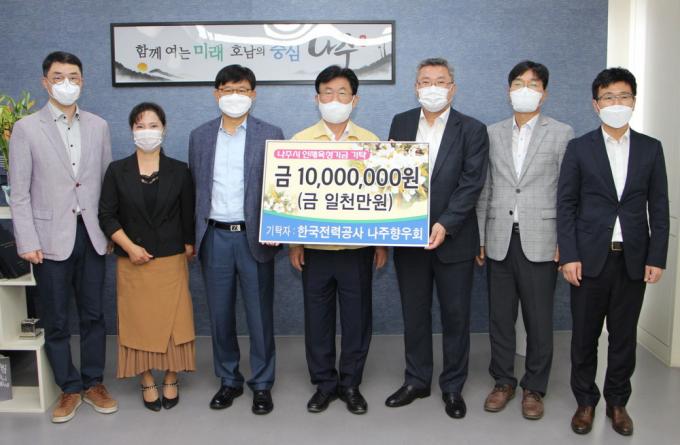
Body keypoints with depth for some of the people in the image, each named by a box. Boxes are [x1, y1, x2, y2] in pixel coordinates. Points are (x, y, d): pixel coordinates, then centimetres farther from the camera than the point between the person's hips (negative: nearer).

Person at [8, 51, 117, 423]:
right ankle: (69, 388, 24)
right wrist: (27, 242, -9)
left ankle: (93, 383, 26)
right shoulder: (26, 128, -2)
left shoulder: (98, 126, 6)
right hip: (51, 238, -2)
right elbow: (19, 192, -4)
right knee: (55, 320, 8)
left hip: (91, 236, 2)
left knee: (93, 315, 11)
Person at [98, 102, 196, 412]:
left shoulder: (179, 171, 3)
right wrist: (130, 247, -11)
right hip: (132, 262, 0)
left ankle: (171, 381, 18)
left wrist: (188, 248, -4)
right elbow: (107, 216, 0)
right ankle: (147, 383, 19)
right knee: (139, 321, 5)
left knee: (172, 320, 2)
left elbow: (189, 216, 4)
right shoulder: (117, 171, 2)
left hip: (171, 260, 0)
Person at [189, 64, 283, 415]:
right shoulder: (200, 136, 9)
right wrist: (194, 236, 6)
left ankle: (262, 384, 20)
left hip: (253, 237, -2)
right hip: (215, 237, 3)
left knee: (259, 314, 5)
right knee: (220, 314, 11)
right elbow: (195, 188, 11)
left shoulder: (270, 135, 0)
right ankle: (229, 380, 28)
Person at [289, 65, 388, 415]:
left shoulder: (371, 142, 4)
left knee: (357, 317, 7)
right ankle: (324, 383, 24)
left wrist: (383, 241, 3)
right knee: (317, 317, 9)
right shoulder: (300, 141, 2)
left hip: (358, 246, 0)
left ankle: (350, 383, 24)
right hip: (314, 246, 0)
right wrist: (293, 241, -2)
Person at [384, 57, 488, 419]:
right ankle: (416, 381, 29)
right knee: (414, 314, 13)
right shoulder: (401, 123, 7)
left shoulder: (472, 130, -4)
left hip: (453, 239, -3)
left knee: (455, 315, 8)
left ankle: (452, 387, 24)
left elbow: (471, 183, -11)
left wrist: (445, 225, -20)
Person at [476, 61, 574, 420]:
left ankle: (534, 388, 21)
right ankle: (503, 382, 25)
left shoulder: (561, 133, 2)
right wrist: (479, 238, 6)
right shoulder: (492, 134, 10)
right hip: (499, 240, 3)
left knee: (539, 320, 5)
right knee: (500, 317, 10)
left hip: (540, 242, -2)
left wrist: (564, 242, -6)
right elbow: (485, 190, 10)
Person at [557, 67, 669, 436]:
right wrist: (568, 256, -8)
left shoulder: (650, 149, 6)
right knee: (584, 336, 6)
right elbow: (566, 205, -1)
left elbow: (659, 208, 6)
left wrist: (656, 258, -1)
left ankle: (617, 402, 27)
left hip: (633, 260, 2)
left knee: (624, 336, 10)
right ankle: (585, 402, 22)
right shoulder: (579, 148, 1)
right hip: (590, 258, -1)